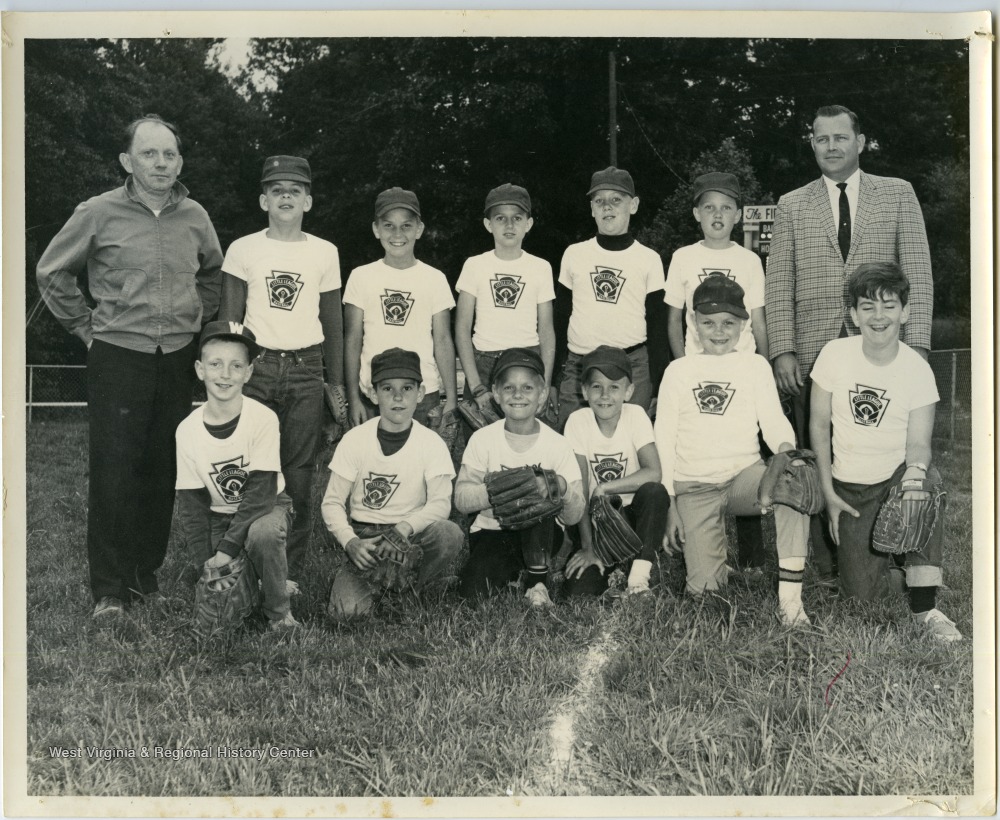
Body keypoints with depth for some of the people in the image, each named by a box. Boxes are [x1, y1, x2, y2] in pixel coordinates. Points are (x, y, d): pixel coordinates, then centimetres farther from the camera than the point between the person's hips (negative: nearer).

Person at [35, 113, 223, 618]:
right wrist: (85, 326, 4)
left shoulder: (194, 217, 7)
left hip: (177, 359, 4)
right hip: (117, 357, -3)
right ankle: (109, 590, 4)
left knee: (164, 472, 7)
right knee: (114, 473, -5)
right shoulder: (99, 213, -4)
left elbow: (213, 273, 26)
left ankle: (148, 576, 19)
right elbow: (52, 272, 6)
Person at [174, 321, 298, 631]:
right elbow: (191, 504, -6)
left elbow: (261, 491, -22)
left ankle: (279, 613, -14)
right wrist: (205, 562, -14)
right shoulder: (188, 430, -12)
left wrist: (227, 548, -27)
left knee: (262, 533, -38)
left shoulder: (263, 419, -21)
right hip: (217, 514, 2)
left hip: (266, 505, -2)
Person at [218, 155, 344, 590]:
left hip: (305, 370, 1)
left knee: (299, 472, -1)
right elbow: (229, 318, 7)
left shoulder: (325, 252, 9)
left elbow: (333, 321, 13)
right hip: (256, 366, -1)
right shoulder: (244, 249, 6)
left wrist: (337, 384, 11)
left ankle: (291, 570, 5)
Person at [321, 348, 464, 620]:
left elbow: (440, 503, -12)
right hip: (365, 538, -1)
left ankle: (422, 591, -4)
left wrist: (405, 527, -31)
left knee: (449, 533, -33)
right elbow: (332, 502, -2)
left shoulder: (431, 443, -4)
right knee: (345, 610, -27)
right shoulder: (354, 440, -4)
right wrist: (351, 542, -20)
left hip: (412, 536, 1)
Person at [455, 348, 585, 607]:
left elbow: (574, 516, -8)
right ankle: (514, 573, 6)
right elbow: (461, 499, -12)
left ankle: (537, 581, -18)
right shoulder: (483, 439, -5)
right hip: (492, 531, 0)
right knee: (472, 590, -27)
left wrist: (562, 489, -30)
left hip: (539, 535, 0)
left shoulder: (557, 444, -6)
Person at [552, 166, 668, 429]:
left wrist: (655, 382, 0)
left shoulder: (649, 259, 4)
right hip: (577, 365, 1)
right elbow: (560, 318, 12)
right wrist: (554, 378, 9)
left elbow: (657, 325, 6)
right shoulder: (574, 254, 8)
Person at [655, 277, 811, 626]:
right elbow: (663, 438, 9)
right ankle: (711, 552, 22)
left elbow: (773, 419, 1)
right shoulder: (679, 371, 9)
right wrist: (668, 502, 2)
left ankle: (789, 597, -30)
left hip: (744, 473, 0)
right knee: (705, 588, -16)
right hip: (694, 486, 0)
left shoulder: (754, 365, 10)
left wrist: (785, 447, -24)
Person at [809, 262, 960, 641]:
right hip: (850, 487, 0)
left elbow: (918, 442, -13)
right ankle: (880, 553, 27)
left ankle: (925, 608, -28)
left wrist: (916, 469, -37)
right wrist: (828, 492, -4)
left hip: (898, 474, 0)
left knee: (926, 483, -38)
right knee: (863, 595, -11)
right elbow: (820, 425, -1)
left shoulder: (917, 369, -11)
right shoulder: (835, 355, -10)